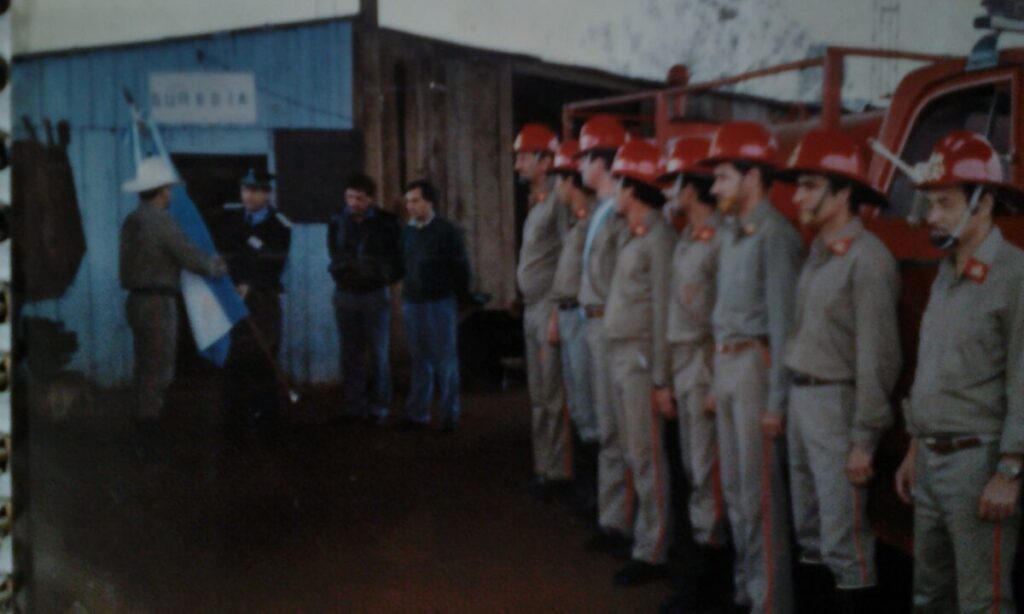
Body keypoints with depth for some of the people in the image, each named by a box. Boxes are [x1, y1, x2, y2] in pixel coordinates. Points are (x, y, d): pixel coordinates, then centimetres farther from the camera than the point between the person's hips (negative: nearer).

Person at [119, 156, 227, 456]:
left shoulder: (132, 221, 11)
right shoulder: (161, 221, -16)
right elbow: (191, 257, -15)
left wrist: (208, 262, 24)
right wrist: (215, 265, 6)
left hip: (137, 301, 9)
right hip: (158, 304, -9)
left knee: (146, 372, 15)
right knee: (158, 373, -4)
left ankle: (145, 439, 22)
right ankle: (150, 440, -3)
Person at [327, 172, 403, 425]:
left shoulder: (387, 223, -3)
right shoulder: (337, 222, 2)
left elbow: (395, 261, -2)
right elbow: (336, 259, 4)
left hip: (375, 294, -2)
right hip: (346, 294, 2)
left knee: (378, 354, 2)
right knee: (351, 354, 4)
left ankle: (379, 407, 7)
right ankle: (354, 406, 10)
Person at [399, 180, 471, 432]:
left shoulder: (447, 231, -4)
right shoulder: (406, 232, 8)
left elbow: (461, 267, -1)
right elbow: (401, 265, 15)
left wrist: (459, 298, -1)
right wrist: (407, 293, 9)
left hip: (441, 303, -4)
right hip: (412, 304, 4)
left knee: (445, 362, 1)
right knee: (420, 362, 8)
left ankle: (449, 416, 7)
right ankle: (417, 414, 13)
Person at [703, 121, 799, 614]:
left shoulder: (774, 235, -15)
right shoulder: (732, 232, 13)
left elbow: (782, 320, -17)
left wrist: (776, 400, -18)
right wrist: (717, 380, 15)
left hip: (755, 362, -9)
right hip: (726, 362, 9)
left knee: (759, 493, -4)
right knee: (734, 488, 16)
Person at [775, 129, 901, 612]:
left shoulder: (867, 260, -16)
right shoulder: (818, 253, 10)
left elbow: (877, 356, -18)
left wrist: (864, 440, -17)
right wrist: (788, 401, 11)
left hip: (838, 403, -9)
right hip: (801, 396, 9)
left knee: (844, 536, -2)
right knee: (807, 527, 19)